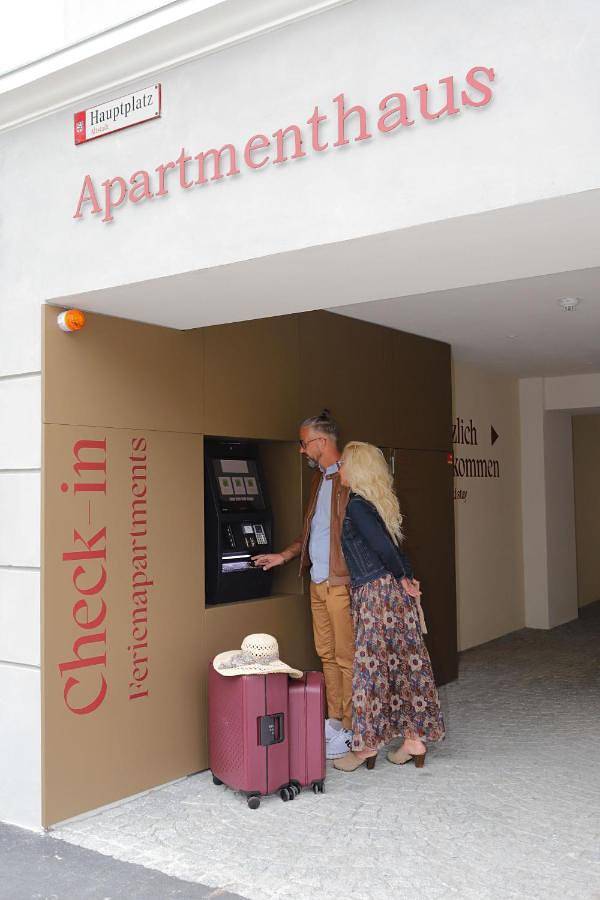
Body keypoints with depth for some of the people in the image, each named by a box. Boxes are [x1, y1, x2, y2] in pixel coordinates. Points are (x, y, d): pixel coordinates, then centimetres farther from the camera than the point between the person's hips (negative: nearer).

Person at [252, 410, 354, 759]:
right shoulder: (319, 479, 17)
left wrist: (356, 579, -20)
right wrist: (283, 556, 20)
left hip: (341, 583, -9)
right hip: (317, 582, 9)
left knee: (346, 657, -1)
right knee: (327, 654, 14)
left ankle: (350, 731, 10)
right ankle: (334, 721, 25)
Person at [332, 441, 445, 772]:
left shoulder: (357, 506, -14)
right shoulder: (380, 503, 14)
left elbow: (383, 546, -18)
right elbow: (391, 546, 13)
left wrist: (402, 580, -5)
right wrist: (407, 580, 11)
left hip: (376, 593, -9)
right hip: (396, 591, 9)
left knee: (371, 666, 0)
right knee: (406, 663, 10)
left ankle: (366, 744, 10)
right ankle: (415, 739, 18)